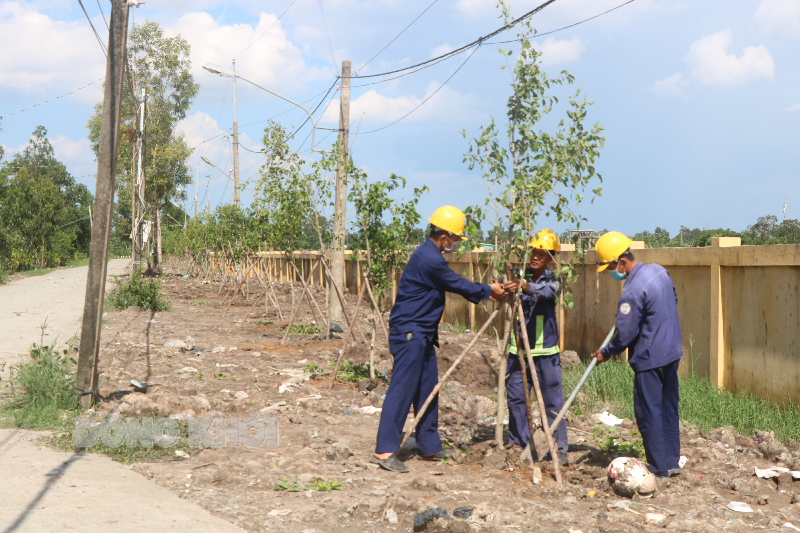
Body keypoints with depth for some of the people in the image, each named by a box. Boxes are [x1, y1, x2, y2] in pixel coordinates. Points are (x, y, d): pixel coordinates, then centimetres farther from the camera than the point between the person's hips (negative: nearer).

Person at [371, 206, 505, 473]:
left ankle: (429, 446, 22)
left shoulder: (429, 255, 14)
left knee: (427, 389, 14)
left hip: (422, 334, 11)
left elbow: (455, 285, 22)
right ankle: (384, 450, -10)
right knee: (402, 389, -11)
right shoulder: (429, 260, -19)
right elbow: (458, 285, -10)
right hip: (409, 333, -11)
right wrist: (488, 290, 5)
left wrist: (485, 292, 18)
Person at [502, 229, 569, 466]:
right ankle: (518, 446, 18)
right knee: (516, 399, 5)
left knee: (553, 401, -1)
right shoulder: (521, 276, 6)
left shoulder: (553, 281, -3)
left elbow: (545, 291, -25)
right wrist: (504, 290, -26)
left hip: (545, 351, -3)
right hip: (518, 349, 3)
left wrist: (524, 286, -46)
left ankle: (560, 449, 7)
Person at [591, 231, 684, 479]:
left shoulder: (632, 292, -22)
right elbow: (673, 300, 20)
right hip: (672, 353, 9)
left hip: (649, 359, -9)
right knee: (668, 409, 16)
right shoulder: (659, 270, 3)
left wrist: (605, 353, -2)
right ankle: (672, 462, 24)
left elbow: (626, 335, -18)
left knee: (648, 413, 2)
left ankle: (659, 468, 8)